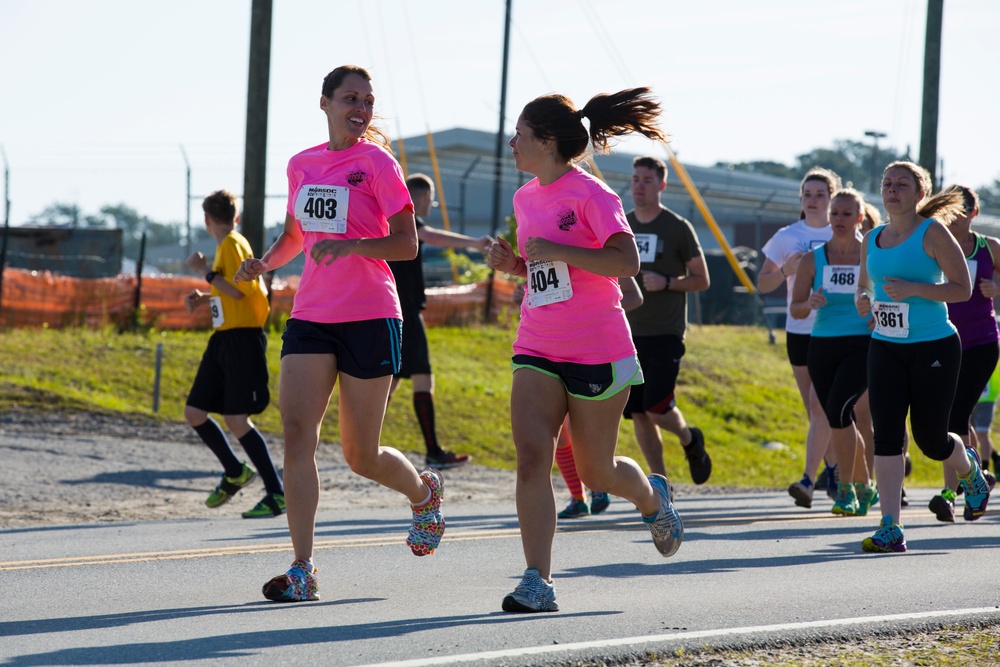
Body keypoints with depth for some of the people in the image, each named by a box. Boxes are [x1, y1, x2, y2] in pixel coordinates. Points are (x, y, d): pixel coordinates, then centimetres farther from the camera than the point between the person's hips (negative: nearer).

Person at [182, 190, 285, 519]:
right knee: (194, 412, 9)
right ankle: (235, 473, 26)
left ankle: (277, 493, -8)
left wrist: (206, 271, -13)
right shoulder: (226, 245, 18)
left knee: (237, 420, -12)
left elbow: (238, 290, -20)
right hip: (223, 340, 10)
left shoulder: (232, 244, -11)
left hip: (242, 339, -10)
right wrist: (204, 298, 14)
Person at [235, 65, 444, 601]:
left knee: (361, 456, 3)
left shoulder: (376, 161, -4)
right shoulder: (302, 165, 11)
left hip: (370, 319, -4)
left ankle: (424, 491, 38)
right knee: (296, 432, -14)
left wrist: (351, 245, -25)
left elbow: (406, 244, -9)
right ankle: (302, 571, -15)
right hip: (310, 317, 4)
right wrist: (264, 262, 5)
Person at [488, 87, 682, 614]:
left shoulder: (589, 194, -11)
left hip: (597, 352, -6)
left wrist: (557, 251, -24)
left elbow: (627, 262, -21)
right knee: (531, 455, -14)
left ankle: (652, 497, 40)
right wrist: (510, 263, 6)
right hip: (537, 351, 6)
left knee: (596, 472, 5)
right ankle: (537, 581, -16)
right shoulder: (525, 198, 12)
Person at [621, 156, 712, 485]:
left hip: (665, 334, -5)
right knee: (638, 414, 1)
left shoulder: (678, 229, -4)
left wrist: (667, 282, -16)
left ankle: (689, 438, 18)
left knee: (658, 408, -14)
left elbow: (702, 280, -1)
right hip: (629, 332, 5)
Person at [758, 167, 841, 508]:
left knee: (820, 406, -14)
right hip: (799, 330, 3)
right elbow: (762, 283, 4)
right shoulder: (786, 237, 4)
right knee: (815, 412, 9)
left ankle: (808, 480, -17)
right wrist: (786, 270, -15)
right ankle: (833, 468, 27)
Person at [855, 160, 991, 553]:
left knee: (930, 438, 2)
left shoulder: (932, 232, -8)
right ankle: (890, 529, -8)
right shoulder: (872, 240, 9)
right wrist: (863, 300, 0)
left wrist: (914, 289, -23)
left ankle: (970, 469, 38)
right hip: (885, 348, 5)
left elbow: (962, 288, -10)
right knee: (886, 433, -8)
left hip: (934, 347, -5)